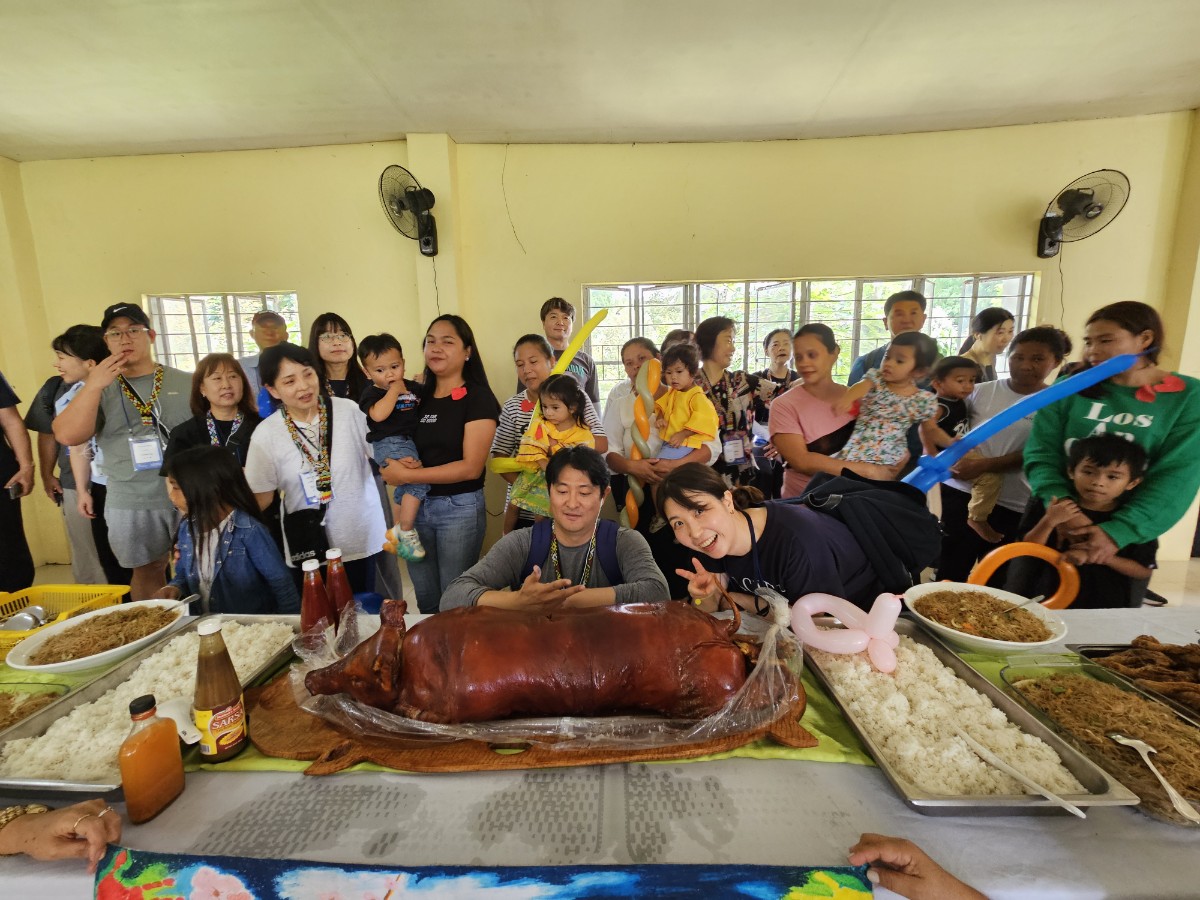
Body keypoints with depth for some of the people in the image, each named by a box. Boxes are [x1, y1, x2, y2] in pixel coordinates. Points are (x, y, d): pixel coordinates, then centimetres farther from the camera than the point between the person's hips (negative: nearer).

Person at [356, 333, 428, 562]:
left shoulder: (412, 387, 10)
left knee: (406, 488, 24)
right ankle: (406, 532, -13)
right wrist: (394, 390, -16)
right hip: (388, 444, -7)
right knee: (419, 481, -27)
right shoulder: (372, 393, -6)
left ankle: (396, 531, 47)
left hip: (410, 441, 7)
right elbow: (378, 414, -25)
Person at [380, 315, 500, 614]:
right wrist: (398, 462, -9)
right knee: (425, 599, 18)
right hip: (415, 505, 6)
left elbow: (471, 467, -17)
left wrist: (407, 475, -17)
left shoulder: (478, 397, -10)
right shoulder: (417, 394, 7)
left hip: (460, 508, -5)